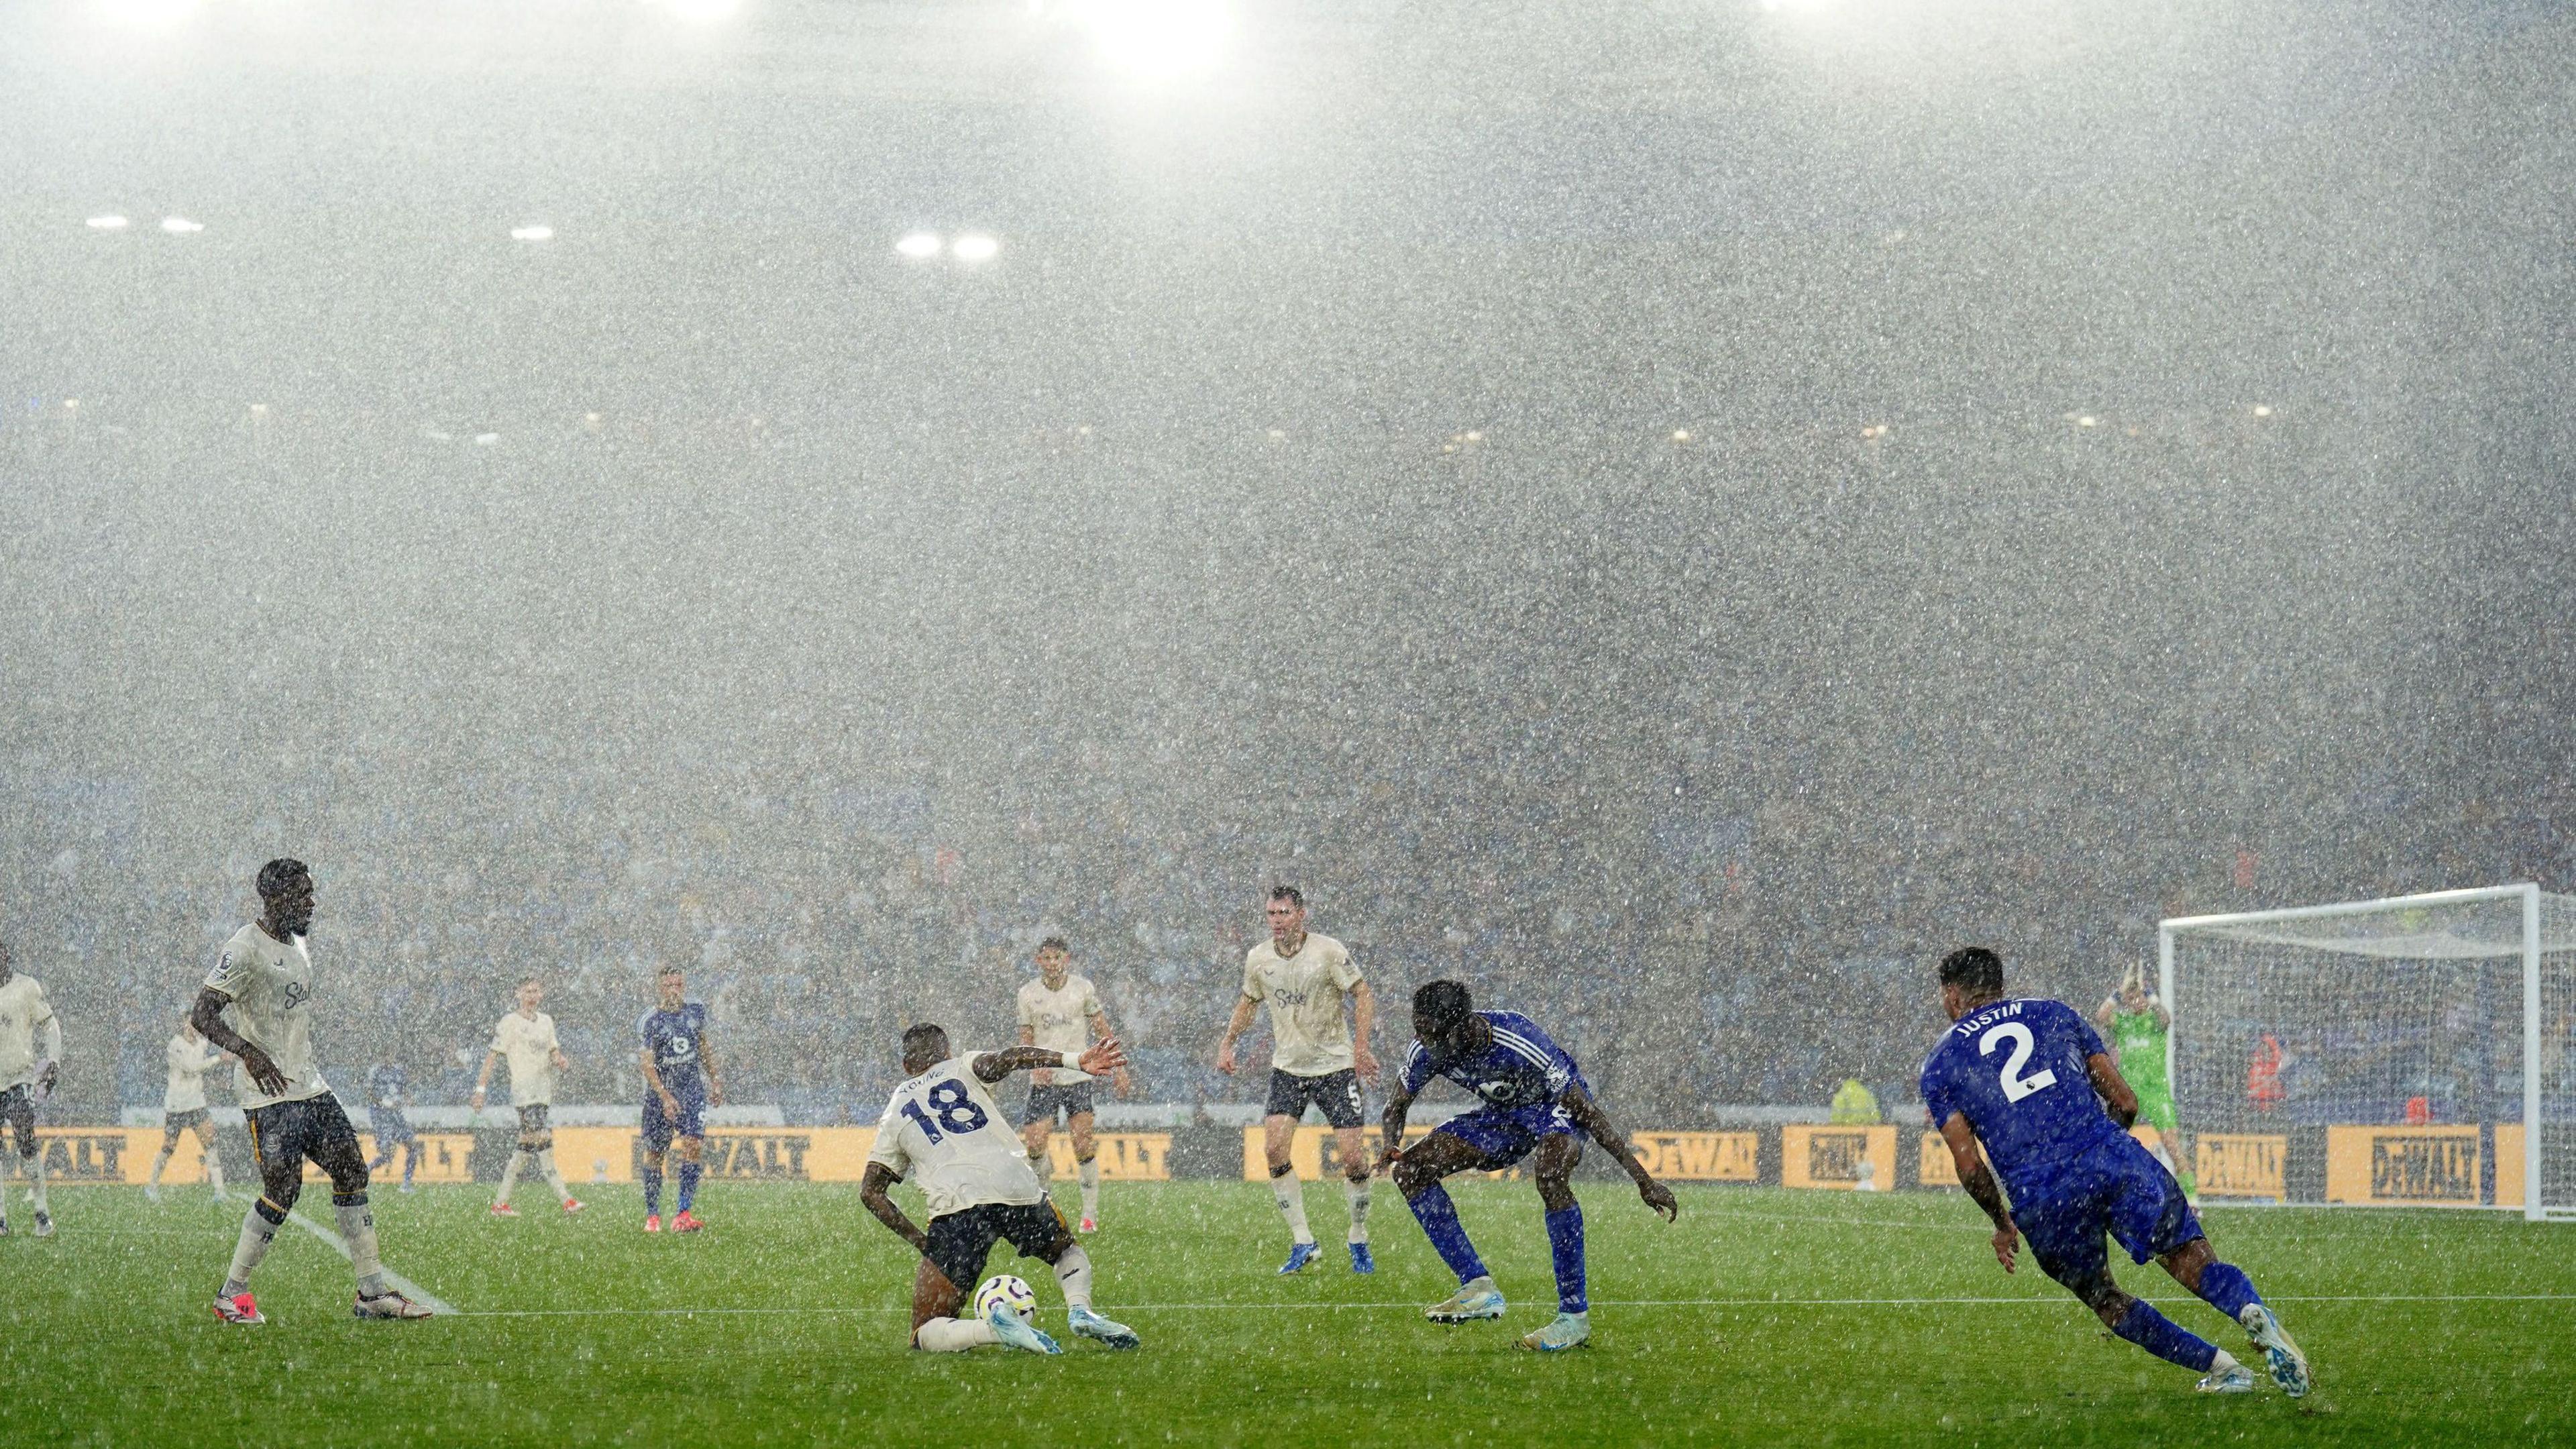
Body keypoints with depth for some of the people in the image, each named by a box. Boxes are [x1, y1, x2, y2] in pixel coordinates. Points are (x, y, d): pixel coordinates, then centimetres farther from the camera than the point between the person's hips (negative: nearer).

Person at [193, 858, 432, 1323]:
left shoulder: (300, 946, 15)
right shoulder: (245, 950, -14)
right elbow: (203, 1015, -23)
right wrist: (249, 1053, -35)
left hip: (310, 1087, 9)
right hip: (269, 1094, -9)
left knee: (351, 1171, 4)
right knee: (283, 1188, -13)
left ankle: (372, 1293, 8)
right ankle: (231, 1294, 1)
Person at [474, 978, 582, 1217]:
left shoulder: (546, 1021, 18)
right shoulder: (510, 1022, -2)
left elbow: (553, 1052, 26)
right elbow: (493, 1056, -4)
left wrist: (560, 1060, 1)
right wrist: (481, 1089, -9)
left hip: (543, 1093, 7)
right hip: (524, 1091, -7)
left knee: (526, 1150, 7)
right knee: (543, 1143, -17)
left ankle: (500, 1203, 13)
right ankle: (565, 1199, -22)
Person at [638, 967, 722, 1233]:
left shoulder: (696, 1011, 1)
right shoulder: (651, 1021, -13)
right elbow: (648, 1065, -18)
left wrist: (714, 1080, 20)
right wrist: (665, 1098, -28)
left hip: (693, 1088, 2)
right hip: (660, 1092, -2)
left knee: (693, 1146, -15)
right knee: (655, 1153, 6)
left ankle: (683, 1214, -18)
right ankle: (652, 1216, 22)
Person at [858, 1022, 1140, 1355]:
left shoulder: (893, 1114, 25)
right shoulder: (961, 1067, 23)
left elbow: (870, 1192, 19)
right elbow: (1007, 1059, 1)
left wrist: (920, 1242, 23)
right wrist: (1077, 1062, -9)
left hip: (957, 1205, -1)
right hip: (1019, 1190, 1)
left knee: (926, 1335, 3)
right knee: (1068, 1252, 33)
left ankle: (993, 1327, -29)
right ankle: (1080, 1309, -1)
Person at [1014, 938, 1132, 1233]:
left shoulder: (1083, 988, 0)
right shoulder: (1028, 993, 3)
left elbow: (1103, 1031, 7)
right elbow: (1026, 1037, 10)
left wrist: (1119, 1070, 4)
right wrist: (1035, 1064, -10)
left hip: (1078, 1076, -1)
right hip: (1044, 1079, 1)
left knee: (1083, 1145, -9)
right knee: (1033, 1143, -9)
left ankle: (1090, 1213, 0)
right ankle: (1042, 1174, 25)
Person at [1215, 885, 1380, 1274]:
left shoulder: (1328, 951, -13)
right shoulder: (1258, 958, 0)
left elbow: (1363, 995, -9)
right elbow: (1249, 1002, 18)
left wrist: (1361, 1046, -20)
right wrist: (1227, 1043, 9)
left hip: (1335, 1065, -4)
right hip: (1288, 1067, 4)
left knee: (1352, 1156, -9)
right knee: (1274, 1148, -13)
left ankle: (1359, 1241, 13)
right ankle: (1302, 1242, -2)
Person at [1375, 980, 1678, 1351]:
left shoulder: (1519, 1044, -36)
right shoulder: (1424, 1051, -20)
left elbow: (1589, 1112, -29)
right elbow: (1396, 1107, 0)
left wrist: (1644, 1181, -28)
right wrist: (1390, 1146, -26)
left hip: (1557, 1108, -6)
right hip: (1503, 1113, 7)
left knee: (1550, 1178, -38)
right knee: (1410, 1170, -9)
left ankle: (1575, 1315, -27)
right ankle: (1479, 1289, -7)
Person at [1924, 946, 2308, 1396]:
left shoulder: (1939, 1066, 15)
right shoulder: (2054, 1013, 22)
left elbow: (1970, 1168, 5)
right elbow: (2126, 1103, 17)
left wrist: (2002, 1223, 20)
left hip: (2039, 1198, -1)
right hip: (2113, 1158, 1)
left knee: (2104, 1300, 19)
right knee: (2195, 1262, 1)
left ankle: (2218, 1366, 5)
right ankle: (2252, 1311, -32)